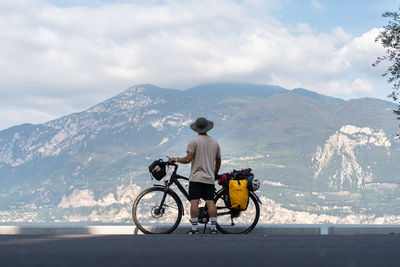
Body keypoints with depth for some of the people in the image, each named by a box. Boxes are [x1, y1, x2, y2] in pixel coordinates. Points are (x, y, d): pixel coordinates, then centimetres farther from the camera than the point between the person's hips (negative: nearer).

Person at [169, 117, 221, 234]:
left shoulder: (194, 141, -4)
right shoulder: (215, 142, 13)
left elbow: (188, 159, -11)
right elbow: (218, 161, 20)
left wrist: (176, 159, 5)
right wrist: (215, 174, 35)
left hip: (196, 177, -4)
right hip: (210, 178, 4)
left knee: (194, 202, -6)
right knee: (210, 201, 1)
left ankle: (194, 228, -10)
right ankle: (213, 227, -2)